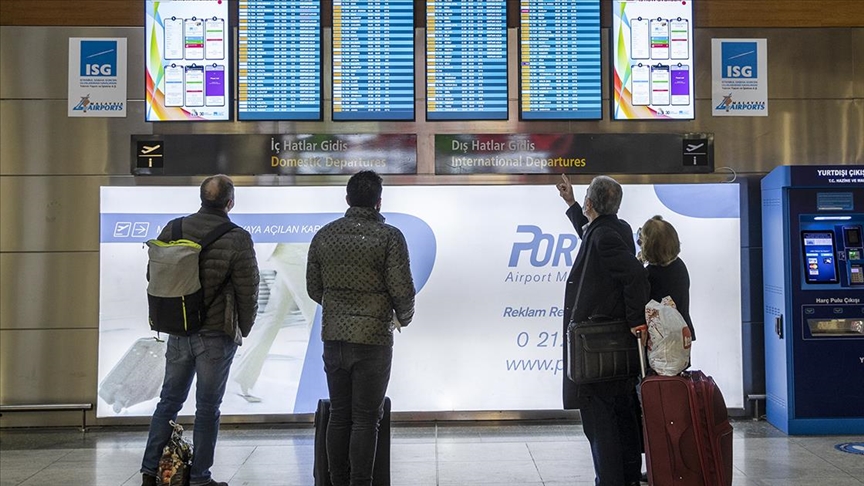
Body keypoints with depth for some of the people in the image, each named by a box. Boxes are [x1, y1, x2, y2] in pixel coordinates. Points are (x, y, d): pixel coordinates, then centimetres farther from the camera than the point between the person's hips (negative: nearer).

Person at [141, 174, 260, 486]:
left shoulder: (172, 230, 0)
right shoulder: (237, 239, -13)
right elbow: (248, 291, -10)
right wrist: (243, 330, 6)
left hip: (178, 332, 4)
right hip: (217, 336, -4)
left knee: (169, 400, 17)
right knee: (207, 407, 6)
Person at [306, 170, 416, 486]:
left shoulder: (324, 235, 5)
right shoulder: (389, 237, -9)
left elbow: (313, 289, 10)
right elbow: (403, 290, -11)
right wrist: (403, 318, 10)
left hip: (333, 337, 4)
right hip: (373, 338, -4)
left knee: (339, 415, 13)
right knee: (366, 418, 2)